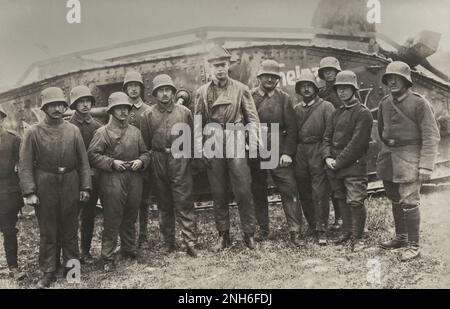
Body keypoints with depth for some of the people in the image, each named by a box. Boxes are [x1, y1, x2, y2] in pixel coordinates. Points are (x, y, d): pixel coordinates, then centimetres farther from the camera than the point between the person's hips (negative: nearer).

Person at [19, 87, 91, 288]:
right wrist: (29, 192, -13)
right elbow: (25, 164, -6)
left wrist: (85, 187, -1)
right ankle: (48, 272, 19)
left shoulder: (73, 131, 3)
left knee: (70, 228, 12)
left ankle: (71, 266, 27)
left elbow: (83, 162, 5)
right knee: (48, 231, 7)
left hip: (70, 186, 2)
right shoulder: (33, 132, -2)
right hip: (45, 187, -1)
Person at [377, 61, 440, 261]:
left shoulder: (419, 103, -8)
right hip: (388, 158, 6)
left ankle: (413, 246, 4)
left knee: (409, 202, -6)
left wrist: (426, 166, -16)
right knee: (395, 201, 15)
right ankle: (401, 238, 30)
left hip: (409, 158, -6)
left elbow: (431, 137, -10)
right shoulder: (384, 103, 9)